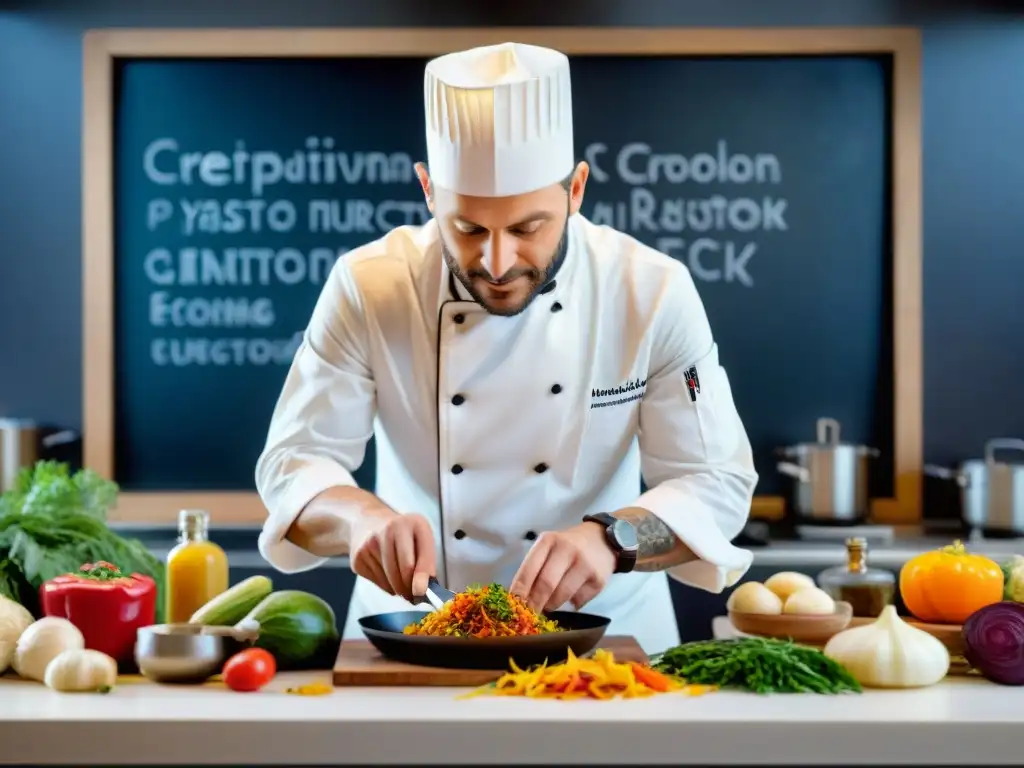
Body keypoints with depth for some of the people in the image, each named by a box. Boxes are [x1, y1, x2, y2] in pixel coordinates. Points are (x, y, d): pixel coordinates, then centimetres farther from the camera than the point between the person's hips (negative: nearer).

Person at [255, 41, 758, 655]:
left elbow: (717, 483, -8)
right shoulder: (367, 288, -10)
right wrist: (363, 517, -30)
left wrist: (611, 538, -29)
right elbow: (294, 465, -7)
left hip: (605, 624, 0)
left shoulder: (654, 292, -11)